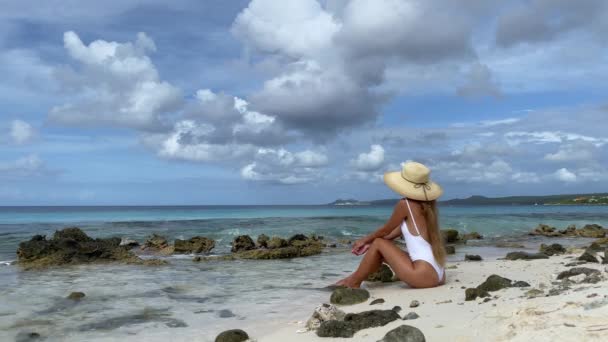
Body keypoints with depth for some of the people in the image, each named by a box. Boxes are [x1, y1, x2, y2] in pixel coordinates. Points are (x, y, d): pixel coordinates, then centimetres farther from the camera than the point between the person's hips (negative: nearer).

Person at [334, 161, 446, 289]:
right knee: (382, 251, 20)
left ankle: (354, 282, 17)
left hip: (424, 275, -8)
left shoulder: (405, 204, -10)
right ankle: (357, 277, 33)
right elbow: (399, 230, 19)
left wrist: (365, 240, 22)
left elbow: (385, 230, 5)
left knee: (379, 243, 4)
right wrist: (370, 242, 24)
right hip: (437, 275, 8)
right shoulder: (426, 204, 11)